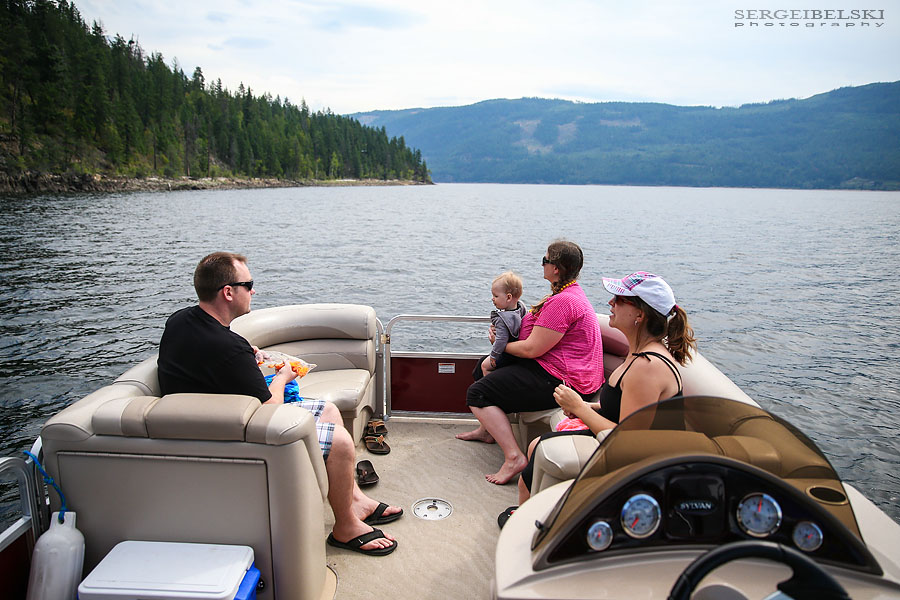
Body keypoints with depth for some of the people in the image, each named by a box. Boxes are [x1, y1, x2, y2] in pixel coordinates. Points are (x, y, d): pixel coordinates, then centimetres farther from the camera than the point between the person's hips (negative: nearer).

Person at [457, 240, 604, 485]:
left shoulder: (562, 302, -24)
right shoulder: (571, 291, 13)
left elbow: (531, 349, -23)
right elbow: (539, 332, 18)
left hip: (560, 381, -12)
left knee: (477, 393, -12)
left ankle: (514, 457, -16)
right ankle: (487, 429, 38)